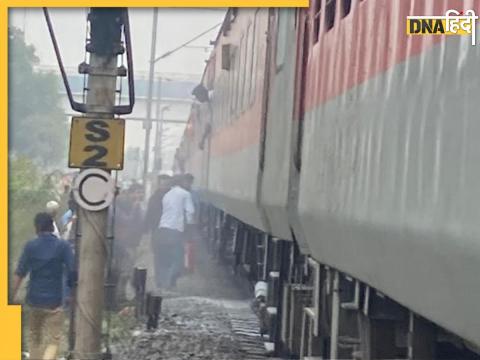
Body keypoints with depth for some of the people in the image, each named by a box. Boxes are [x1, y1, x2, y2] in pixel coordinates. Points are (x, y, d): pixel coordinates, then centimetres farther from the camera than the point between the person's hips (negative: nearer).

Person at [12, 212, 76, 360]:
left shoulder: (30, 246, -3)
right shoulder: (63, 246, -5)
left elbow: (19, 273, -8)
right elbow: (72, 271, -11)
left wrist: (12, 297, -4)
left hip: (34, 300, 2)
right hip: (54, 301, -2)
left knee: (34, 337, 20)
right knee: (53, 341, 2)